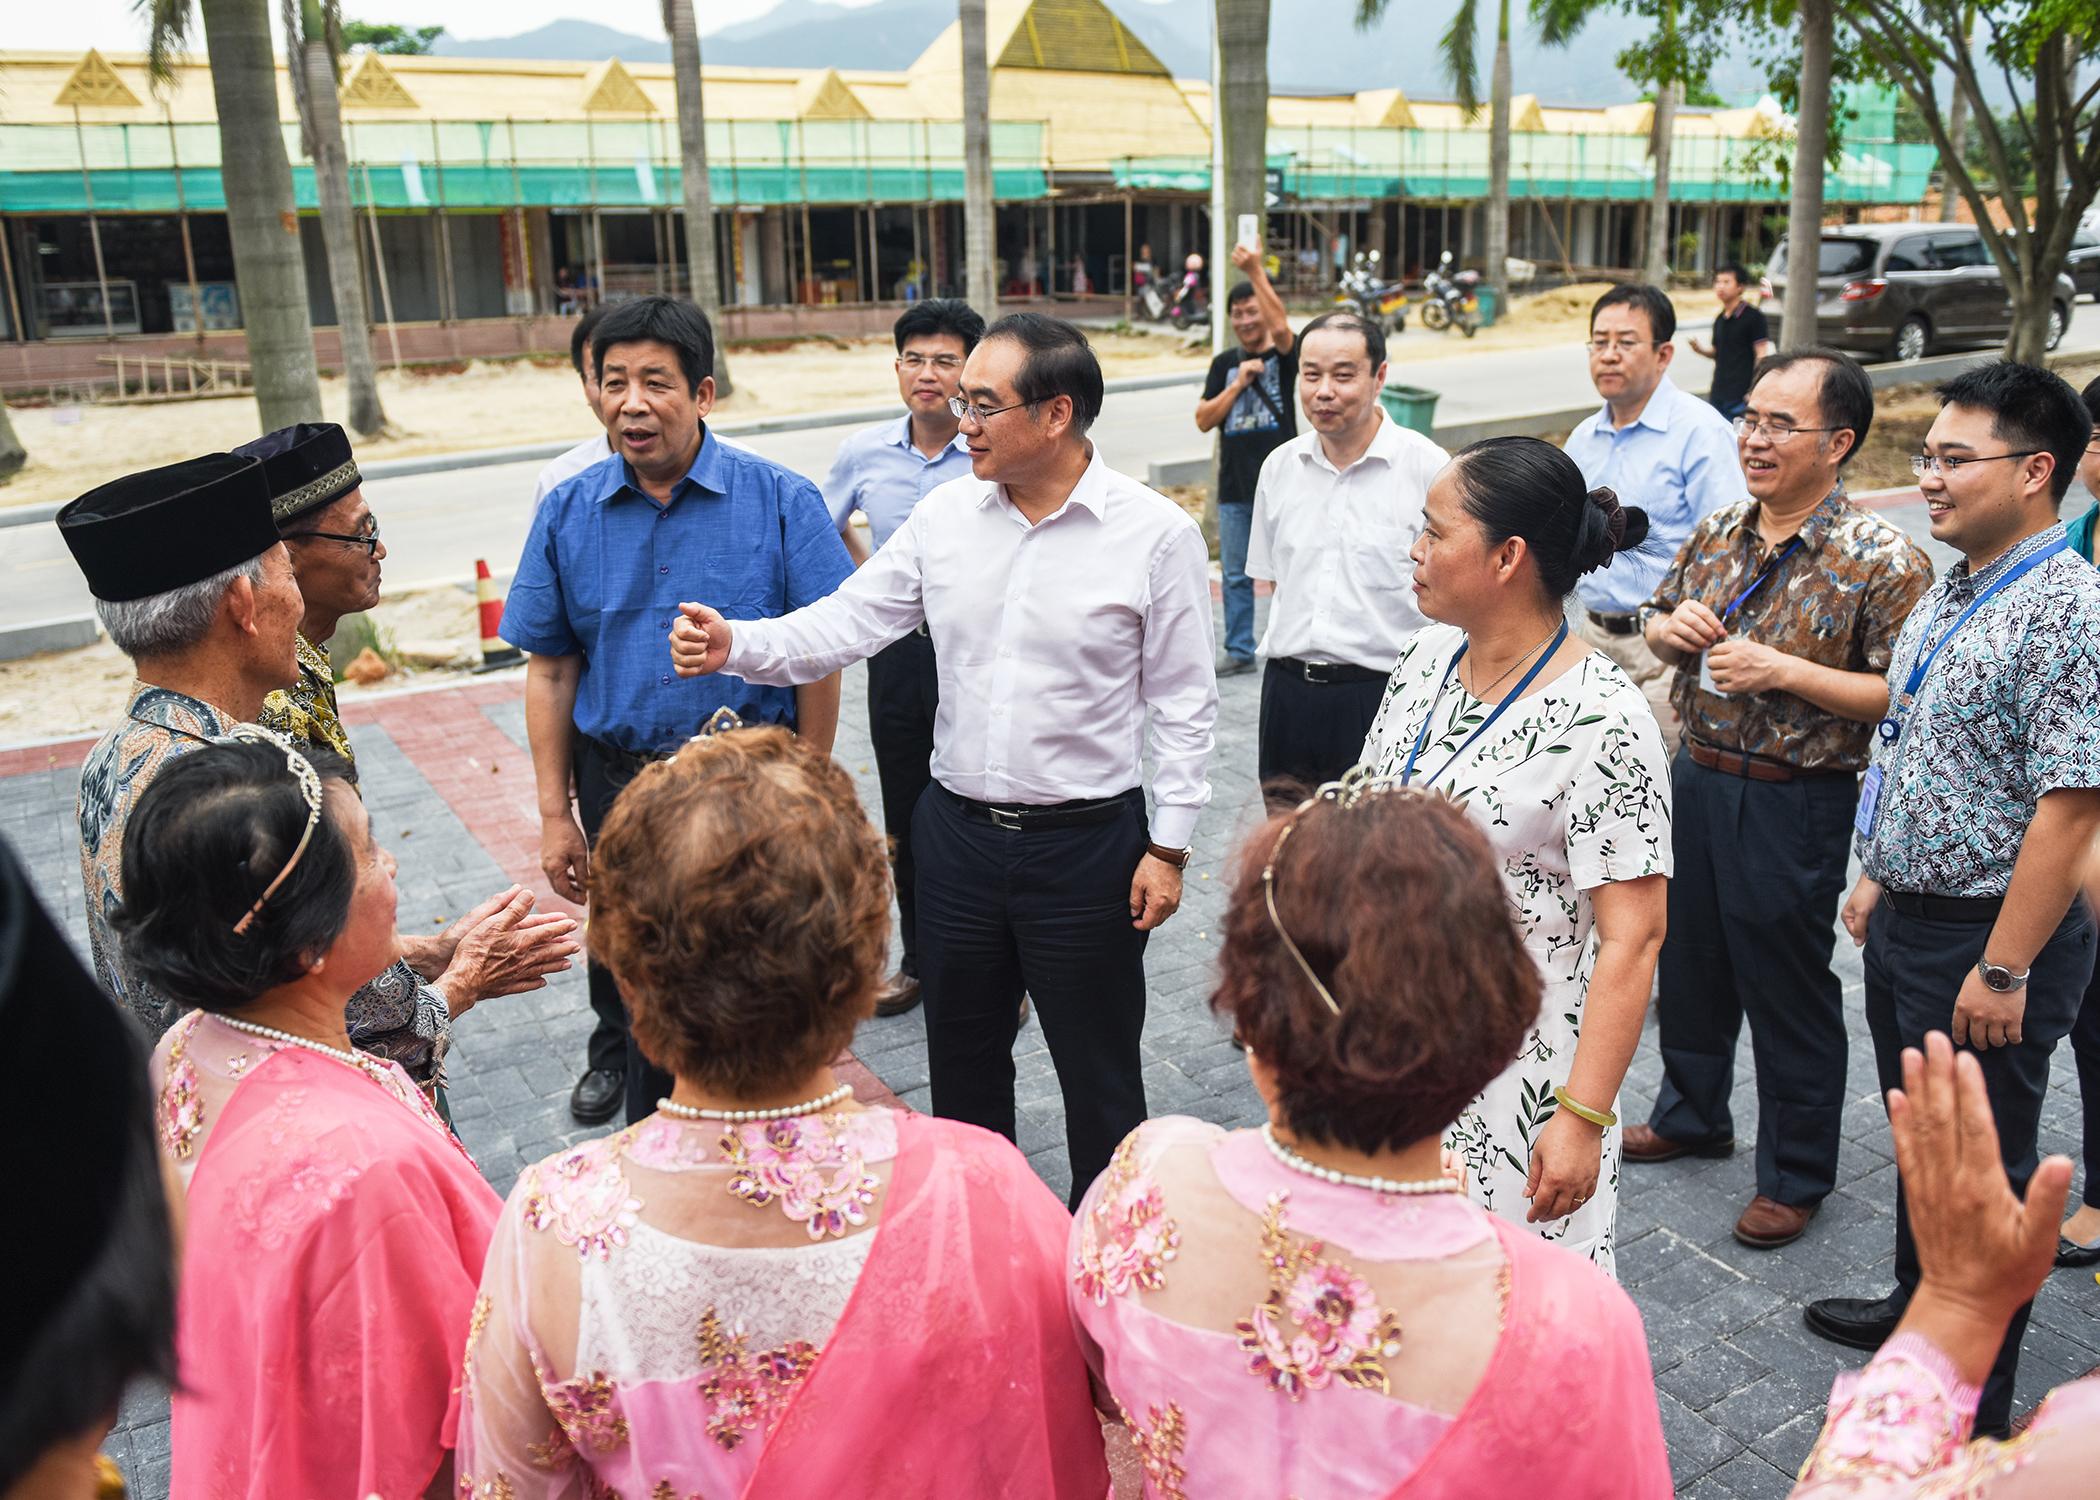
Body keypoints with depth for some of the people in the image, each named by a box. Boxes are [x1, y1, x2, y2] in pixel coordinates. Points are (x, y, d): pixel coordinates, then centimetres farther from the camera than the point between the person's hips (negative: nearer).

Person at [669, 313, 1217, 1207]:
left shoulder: (1156, 533, -11)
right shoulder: (945, 516, 0)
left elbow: (1185, 703, -7)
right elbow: (846, 624, 1)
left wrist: (1168, 847, -8)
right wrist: (738, 646, -16)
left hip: (1086, 841, -4)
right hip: (957, 831, 5)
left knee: (1098, 1067, 11)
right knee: (962, 1061, 20)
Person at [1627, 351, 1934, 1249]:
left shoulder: (1880, 559, -15)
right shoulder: (1718, 533, 5)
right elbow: (1659, 626, 17)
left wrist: (1784, 671, -24)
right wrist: (1674, 628, -6)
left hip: (1794, 804, -6)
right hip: (1696, 777, 7)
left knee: (1788, 989, 7)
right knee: (1688, 961, 21)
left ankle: (1795, 1175, 27)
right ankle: (1691, 1114, 44)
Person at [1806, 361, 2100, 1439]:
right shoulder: (1953, 592, 7)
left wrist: (2004, 970, -23)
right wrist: (1878, 874, 17)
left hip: (1989, 940, -8)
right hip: (1908, 918, 9)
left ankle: (1972, 1409, 25)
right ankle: (1916, 1307, 45)